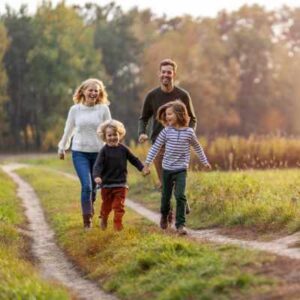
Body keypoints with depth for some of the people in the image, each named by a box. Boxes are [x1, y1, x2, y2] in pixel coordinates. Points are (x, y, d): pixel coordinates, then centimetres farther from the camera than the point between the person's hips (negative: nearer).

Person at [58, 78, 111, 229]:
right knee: (86, 185, -13)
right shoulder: (75, 109, 1)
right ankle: (87, 219, -4)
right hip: (80, 152, -1)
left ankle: (89, 209, 35)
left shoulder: (103, 109, -2)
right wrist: (62, 148, 22)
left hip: (98, 153, 1)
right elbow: (68, 130, 13)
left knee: (94, 186, 9)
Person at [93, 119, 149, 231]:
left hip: (121, 184, 1)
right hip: (106, 184, -1)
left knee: (119, 206, -3)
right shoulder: (104, 151, -10)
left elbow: (134, 159, 11)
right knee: (106, 205, 15)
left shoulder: (123, 149, -1)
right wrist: (96, 176, -36)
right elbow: (98, 165, -19)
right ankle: (103, 219, 41)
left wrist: (142, 168, 0)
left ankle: (118, 226, 4)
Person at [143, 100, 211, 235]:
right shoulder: (166, 131, -4)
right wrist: (147, 162, -1)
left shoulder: (189, 132, -4)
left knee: (180, 196, -13)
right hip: (167, 169, 2)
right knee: (166, 195, 14)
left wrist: (204, 161, 21)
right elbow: (156, 147, 1)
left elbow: (197, 147, 12)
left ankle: (180, 224, -7)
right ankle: (164, 215, 42)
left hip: (181, 170, -2)